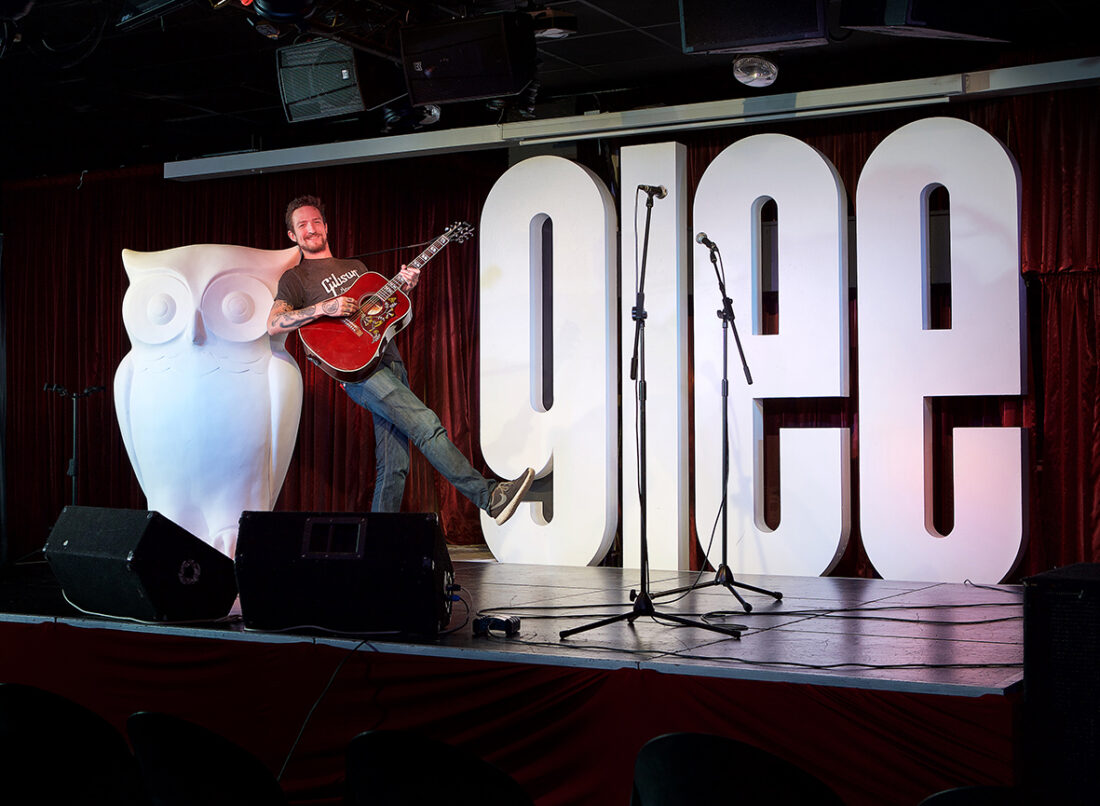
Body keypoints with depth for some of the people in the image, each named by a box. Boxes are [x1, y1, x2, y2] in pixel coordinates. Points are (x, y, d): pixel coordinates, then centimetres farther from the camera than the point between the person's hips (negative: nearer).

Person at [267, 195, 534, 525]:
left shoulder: (356, 268, 27)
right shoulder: (295, 278, 8)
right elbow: (273, 324, -7)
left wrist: (404, 287, 6)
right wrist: (324, 308, -18)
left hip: (390, 361, 7)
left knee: (393, 466, -1)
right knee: (427, 424, -19)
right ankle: (489, 497, -21)